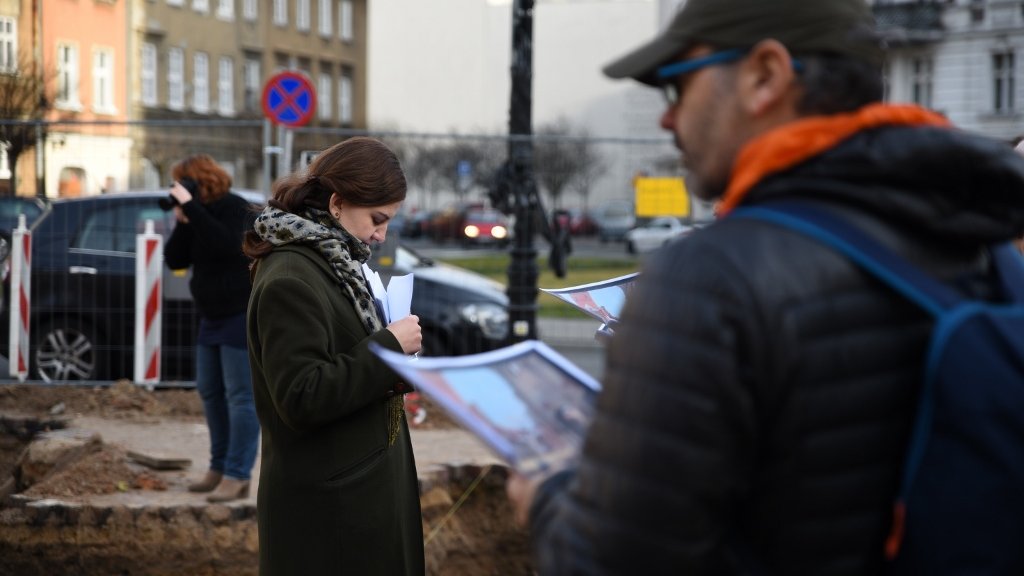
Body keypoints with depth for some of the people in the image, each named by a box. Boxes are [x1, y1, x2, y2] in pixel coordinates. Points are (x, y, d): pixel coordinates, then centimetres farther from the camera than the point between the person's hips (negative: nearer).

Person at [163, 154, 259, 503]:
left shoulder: (235, 209, -13)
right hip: (213, 317, 9)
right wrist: (182, 221, -10)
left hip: (243, 314, -9)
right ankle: (219, 468, 23)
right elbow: (174, 260, 4)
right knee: (210, 392, 13)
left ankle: (237, 477, -11)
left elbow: (226, 245, -32)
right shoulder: (196, 215, 8)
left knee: (240, 396, -10)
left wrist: (191, 207, -29)